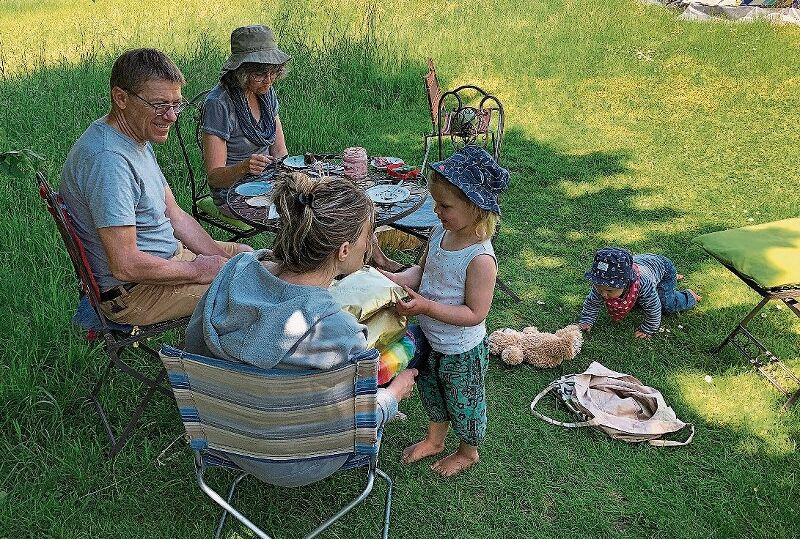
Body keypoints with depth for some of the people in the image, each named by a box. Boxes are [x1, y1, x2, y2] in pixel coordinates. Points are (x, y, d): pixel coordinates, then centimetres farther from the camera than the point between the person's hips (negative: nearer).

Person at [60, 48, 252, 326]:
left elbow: (174, 215, 9)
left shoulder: (138, 137, 4)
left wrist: (220, 258, -2)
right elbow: (126, 266, -31)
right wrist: (197, 270, -18)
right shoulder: (108, 159, -29)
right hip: (132, 291, -10)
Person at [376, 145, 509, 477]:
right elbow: (422, 270, 4)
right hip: (430, 340, 7)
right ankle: (435, 440, 57)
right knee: (431, 393, 29)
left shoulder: (480, 258, -32)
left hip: (461, 351, -7)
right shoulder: (441, 232, -9)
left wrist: (426, 306, -33)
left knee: (463, 402, 19)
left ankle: (468, 452, 48)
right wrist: (396, 279, -16)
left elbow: (475, 314, -27)